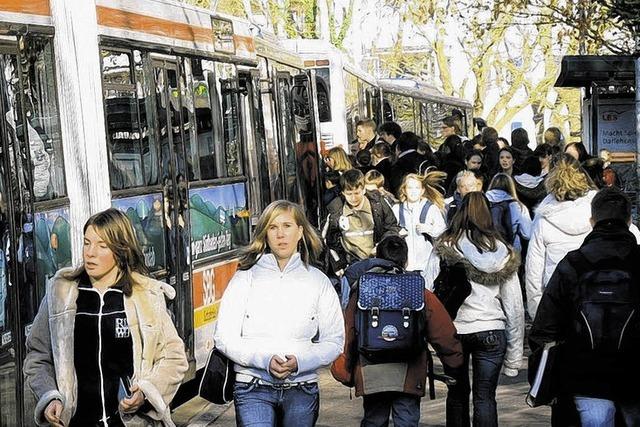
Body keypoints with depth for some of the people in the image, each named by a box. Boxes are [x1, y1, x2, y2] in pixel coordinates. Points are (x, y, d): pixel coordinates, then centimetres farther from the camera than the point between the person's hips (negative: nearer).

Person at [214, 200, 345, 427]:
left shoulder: (318, 281, 7)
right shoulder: (246, 278, 3)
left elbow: (334, 342, 4)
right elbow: (224, 337, -1)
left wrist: (299, 361, -13)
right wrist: (264, 359, -16)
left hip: (302, 389, 2)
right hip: (254, 387, -2)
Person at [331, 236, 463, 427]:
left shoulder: (360, 292, 3)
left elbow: (347, 336, 3)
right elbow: (444, 334, 2)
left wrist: (344, 373, 12)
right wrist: (453, 364, 16)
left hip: (370, 376, 1)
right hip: (409, 377, -1)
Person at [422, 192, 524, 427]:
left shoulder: (443, 248, -4)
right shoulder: (504, 253, 2)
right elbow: (514, 306, 4)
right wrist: (514, 355, 10)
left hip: (453, 330, 0)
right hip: (492, 333, 0)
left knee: (457, 394, 16)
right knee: (485, 397, 4)